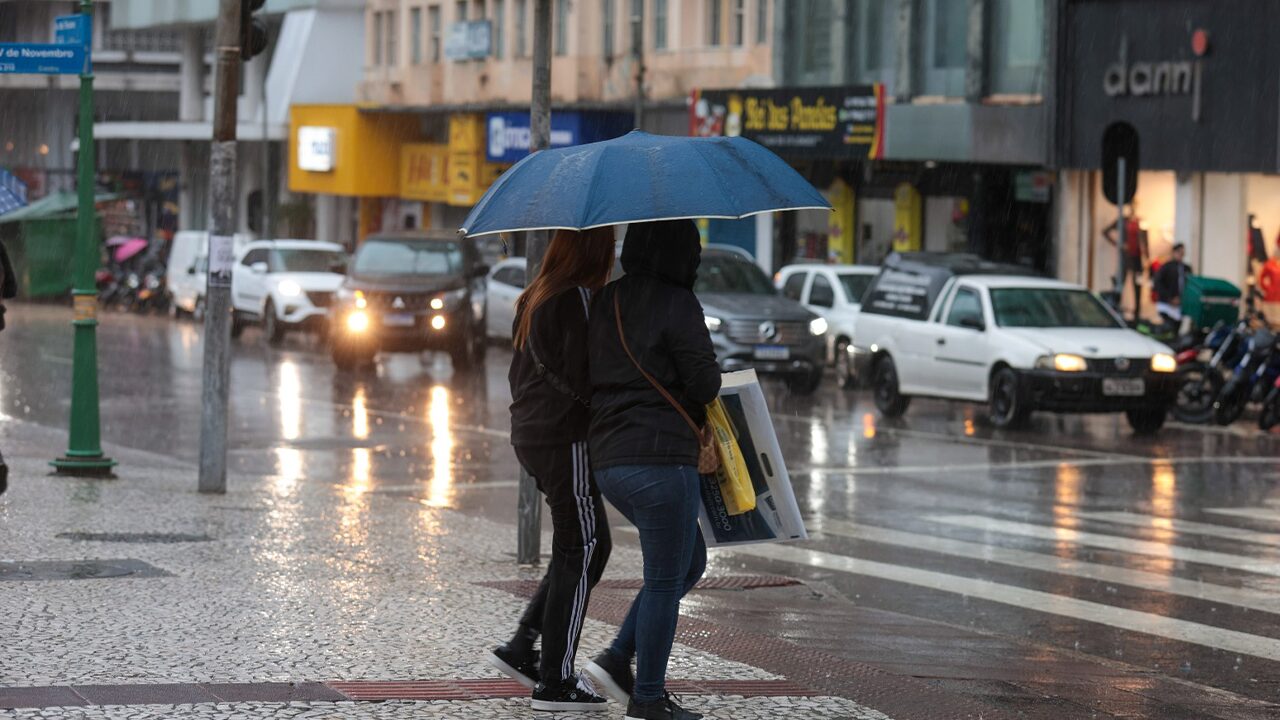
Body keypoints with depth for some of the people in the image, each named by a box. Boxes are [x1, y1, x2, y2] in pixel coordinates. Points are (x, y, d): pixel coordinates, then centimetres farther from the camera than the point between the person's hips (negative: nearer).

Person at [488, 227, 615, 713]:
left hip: (530, 433, 9)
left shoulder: (536, 298, 14)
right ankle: (555, 681, -1)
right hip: (567, 439, -9)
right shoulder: (580, 299, -16)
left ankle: (522, 648, 16)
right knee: (581, 551, -2)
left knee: (589, 546, 17)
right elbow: (583, 376, -21)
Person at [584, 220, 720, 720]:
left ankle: (617, 660, 14)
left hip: (607, 460, 8)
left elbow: (590, 378, 15)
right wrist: (690, 399, 9)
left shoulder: (606, 302, 12)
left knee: (689, 563, 21)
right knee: (665, 580, 2)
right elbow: (705, 383, -12)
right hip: (660, 457, -8)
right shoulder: (676, 304, -11)